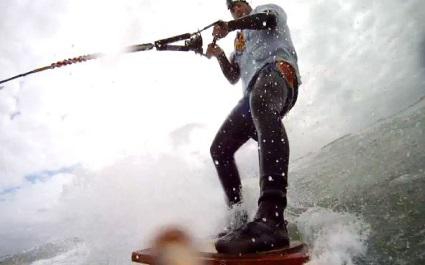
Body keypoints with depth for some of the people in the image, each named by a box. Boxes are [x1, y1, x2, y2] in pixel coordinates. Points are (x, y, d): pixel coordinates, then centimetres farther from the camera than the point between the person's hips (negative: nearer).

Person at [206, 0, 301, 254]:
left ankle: (272, 217, -60)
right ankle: (238, 218, -4)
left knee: (261, 103, -42)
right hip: (253, 91, 8)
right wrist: (219, 55, 12)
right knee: (219, 148, -4)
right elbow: (233, 77, 28)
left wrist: (229, 26, 1)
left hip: (276, 67, -8)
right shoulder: (240, 42, 40)